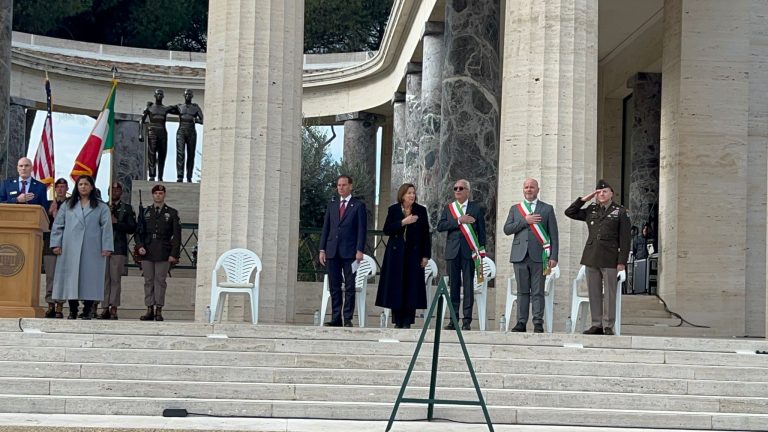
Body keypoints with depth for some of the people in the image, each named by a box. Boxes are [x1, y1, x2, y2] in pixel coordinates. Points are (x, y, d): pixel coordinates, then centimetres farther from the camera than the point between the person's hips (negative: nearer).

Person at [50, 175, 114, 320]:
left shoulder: (101, 207, 7)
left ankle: (87, 312, 2)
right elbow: (57, 225, 9)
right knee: (71, 278, 0)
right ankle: (72, 311, 6)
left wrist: (106, 247, -8)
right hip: (70, 249, 2)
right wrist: (56, 244, 0)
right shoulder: (67, 205, 13)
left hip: (92, 250, -2)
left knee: (90, 279, -4)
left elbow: (106, 228, 1)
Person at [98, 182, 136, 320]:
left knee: (115, 278, -5)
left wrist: (117, 222, -8)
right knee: (104, 278, 0)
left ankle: (114, 308, -4)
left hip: (119, 248, -2)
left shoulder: (127, 208, 11)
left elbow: (132, 228, 3)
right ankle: (106, 307, 2)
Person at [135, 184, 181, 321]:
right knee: (148, 281, 3)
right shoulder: (145, 212, 15)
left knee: (160, 280, -4)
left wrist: (174, 254, -5)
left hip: (163, 253, -2)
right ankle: (150, 309, 6)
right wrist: (140, 246, -3)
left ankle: (159, 310, -1)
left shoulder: (172, 213, 8)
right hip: (147, 253, 2)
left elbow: (176, 235, 4)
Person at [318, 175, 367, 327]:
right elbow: (325, 228, 15)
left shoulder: (359, 205, 3)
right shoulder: (331, 206, 16)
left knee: (350, 287, -3)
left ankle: (348, 319, -1)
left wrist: (360, 250, -11)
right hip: (332, 251, 4)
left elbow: (362, 229, -2)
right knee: (334, 287, 4)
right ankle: (336, 319, 6)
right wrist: (322, 249, 7)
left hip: (349, 252, -4)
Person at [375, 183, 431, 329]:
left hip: (414, 253, 0)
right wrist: (403, 222, -17)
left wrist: (426, 255, -3)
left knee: (411, 287, -4)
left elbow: (426, 234, 3)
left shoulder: (421, 210, 4)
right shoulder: (393, 209, 3)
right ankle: (397, 322, 6)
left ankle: (407, 322, -1)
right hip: (396, 254, 0)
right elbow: (386, 229, -5)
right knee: (396, 287, 0)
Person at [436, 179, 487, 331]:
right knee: (454, 285, 3)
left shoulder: (476, 208, 6)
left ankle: (467, 320, -1)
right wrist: (458, 221, -11)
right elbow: (440, 226, 0)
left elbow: (481, 232, 4)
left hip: (469, 252, -2)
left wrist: (481, 255, -1)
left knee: (468, 285, -3)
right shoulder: (448, 208, 13)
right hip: (453, 252, 2)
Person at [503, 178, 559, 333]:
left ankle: (538, 324, 0)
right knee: (522, 291, 5)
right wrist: (525, 221, -9)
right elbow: (507, 229, 3)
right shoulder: (515, 209, 14)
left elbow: (553, 235, 4)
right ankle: (521, 323, 9)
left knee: (538, 292, -2)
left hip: (539, 256, -2)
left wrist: (553, 257, -4)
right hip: (520, 255, 2)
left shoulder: (547, 209, 8)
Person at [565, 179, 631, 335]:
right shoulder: (591, 210, 14)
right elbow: (569, 212, 17)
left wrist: (622, 262, -9)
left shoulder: (621, 212, 2)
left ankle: (608, 326, 1)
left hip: (610, 259, -4)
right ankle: (597, 325, 10)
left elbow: (625, 239, -2)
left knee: (609, 293, -3)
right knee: (594, 293, 5)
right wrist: (585, 199, 8)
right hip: (591, 258, 4)